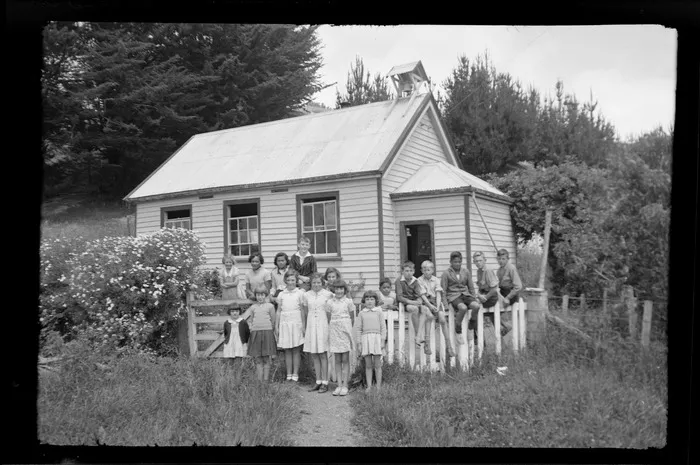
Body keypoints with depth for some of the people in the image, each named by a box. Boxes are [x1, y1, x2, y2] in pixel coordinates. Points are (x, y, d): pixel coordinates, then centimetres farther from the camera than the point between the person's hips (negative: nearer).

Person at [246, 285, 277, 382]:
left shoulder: (269, 306, 2)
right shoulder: (253, 307, 10)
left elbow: (273, 321, 6)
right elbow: (251, 321, 16)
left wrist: (270, 332, 3)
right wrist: (253, 330, 6)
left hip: (267, 332, -2)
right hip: (255, 333, 2)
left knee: (266, 359, 0)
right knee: (258, 359, 1)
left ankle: (266, 379, 4)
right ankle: (259, 379, 5)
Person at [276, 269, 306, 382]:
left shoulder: (300, 293, 2)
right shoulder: (281, 294, 9)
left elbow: (302, 310, 1)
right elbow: (279, 311, 10)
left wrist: (303, 326, -4)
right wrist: (277, 327, 6)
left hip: (296, 324, -2)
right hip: (284, 323, 2)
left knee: (296, 350, 0)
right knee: (287, 351, 5)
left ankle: (295, 374, 5)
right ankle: (289, 374, 11)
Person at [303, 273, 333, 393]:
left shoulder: (328, 294, -4)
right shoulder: (307, 295, 5)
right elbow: (306, 312, 14)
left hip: (323, 325, -3)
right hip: (311, 326, 3)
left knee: (323, 355, -1)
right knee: (314, 356, 6)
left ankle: (325, 383, 5)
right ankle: (318, 382, 14)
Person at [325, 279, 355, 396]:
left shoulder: (348, 302, 0)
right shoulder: (329, 302, 3)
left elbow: (352, 318, 7)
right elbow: (328, 319, 10)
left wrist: (347, 329, 9)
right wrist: (332, 329, 6)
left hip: (345, 330, -2)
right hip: (334, 331, 2)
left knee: (345, 359, 0)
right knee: (337, 360, 4)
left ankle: (345, 386, 2)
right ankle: (339, 385, 7)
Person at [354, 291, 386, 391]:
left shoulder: (378, 312, 7)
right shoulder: (361, 314, 8)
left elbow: (383, 327, 6)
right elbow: (358, 329, 8)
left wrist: (382, 340, -2)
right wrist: (358, 343, 3)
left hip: (376, 338, -1)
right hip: (365, 338, 1)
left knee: (377, 365, 2)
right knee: (368, 365, 4)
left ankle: (378, 386, 7)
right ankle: (369, 386, 10)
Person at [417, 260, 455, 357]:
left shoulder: (436, 280, 10)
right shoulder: (420, 280, 2)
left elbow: (438, 294, 2)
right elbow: (423, 295, -6)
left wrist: (437, 306, -13)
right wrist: (430, 306, -18)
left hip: (436, 301, 2)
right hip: (426, 302, -2)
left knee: (443, 319, -20)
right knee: (429, 316, -32)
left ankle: (448, 345, -15)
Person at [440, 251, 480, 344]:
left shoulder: (466, 271, 12)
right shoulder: (446, 273, 2)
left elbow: (471, 287, 19)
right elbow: (443, 290, 2)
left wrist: (475, 298, 9)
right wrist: (445, 303, -8)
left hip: (465, 294, 4)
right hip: (453, 295, -4)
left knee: (476, 306, -28)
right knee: (463, 308, -36)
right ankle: (458, 333, -18)